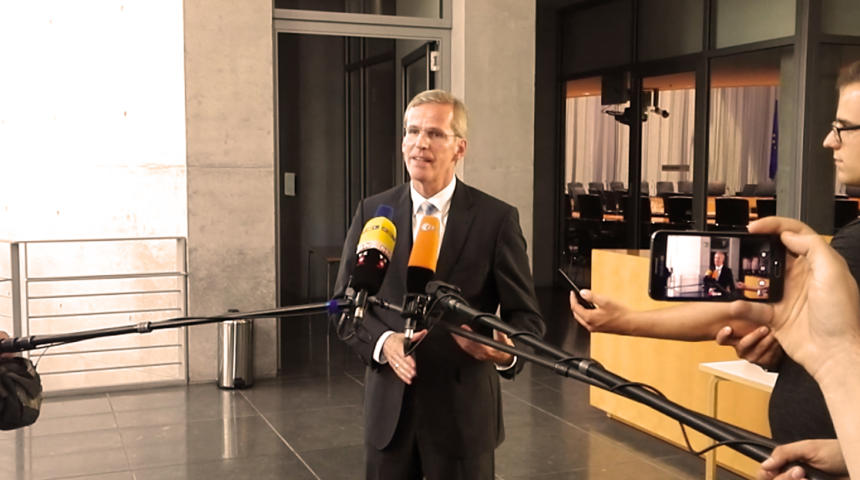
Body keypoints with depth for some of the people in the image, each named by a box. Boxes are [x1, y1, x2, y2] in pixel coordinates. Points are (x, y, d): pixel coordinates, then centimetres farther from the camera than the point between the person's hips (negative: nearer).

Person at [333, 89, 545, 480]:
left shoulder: (497, 218, -6)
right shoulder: (372, 212, 2)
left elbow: (524, 315, -3)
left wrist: (507, 352, -25)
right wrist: (382, 341, -14)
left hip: (464, 412, -2)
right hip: (388, 409, 2)